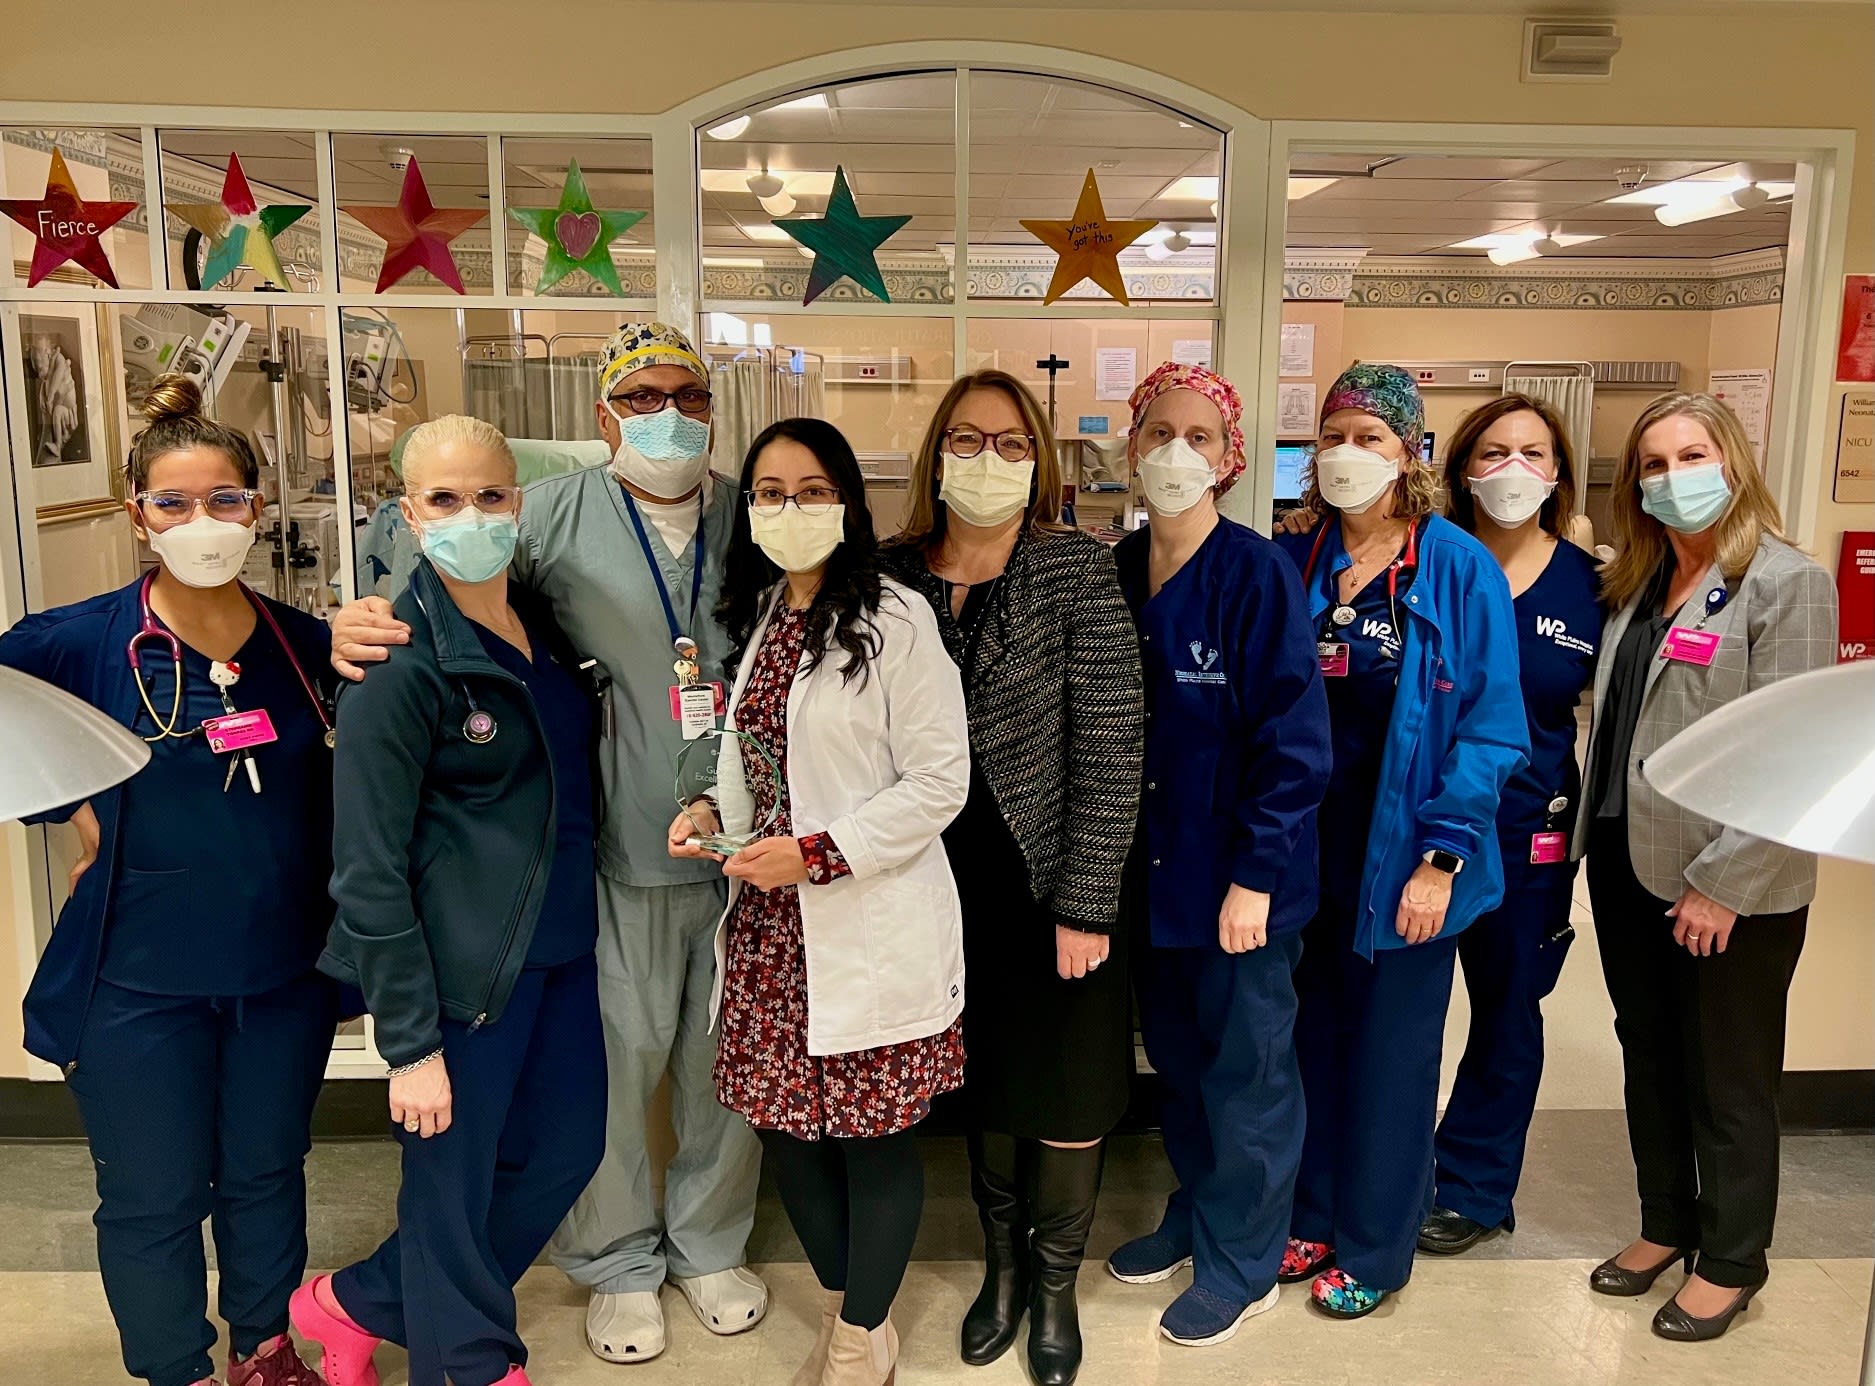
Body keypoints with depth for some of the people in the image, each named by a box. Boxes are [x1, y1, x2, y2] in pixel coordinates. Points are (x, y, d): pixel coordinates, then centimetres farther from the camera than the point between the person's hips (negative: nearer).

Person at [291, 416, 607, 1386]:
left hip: (562, 948, 8)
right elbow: (367, 870, -16)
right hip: (465, 969, -8)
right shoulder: (400, 662, -16)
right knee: (455, 1184, 7)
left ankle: (360, 1304, 38)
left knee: (564, 1151, 17)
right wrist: (412, 1046, -15)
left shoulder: (542, 625, 5)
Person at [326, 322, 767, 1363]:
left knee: (726, 1056, 16)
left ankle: (712, 1245, 40)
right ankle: (617, 1262, 34)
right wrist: (361, 621, -20)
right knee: (615, 1061, 8)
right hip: (618, 852, -2)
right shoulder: (561, 513, -2)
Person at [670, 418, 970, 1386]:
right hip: (770, 921, 6)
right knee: (785, 1121, 14)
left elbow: (940, 782, -14)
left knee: (873, 1132, 7)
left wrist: (817, 853, -19)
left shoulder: (895, 622, -12)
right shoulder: (755, 618, 10)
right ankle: (843, 1303, 38)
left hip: (869, 926, -6)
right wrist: (714, 810, 0)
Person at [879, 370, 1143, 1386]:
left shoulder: (1076, 571, -10)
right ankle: (1002, 1260, 41)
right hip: (946, 886, 3)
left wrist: (1085, 907, -14)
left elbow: (1109, 749, -12)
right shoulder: (893, 574, 0)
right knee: (982, 1082, 18)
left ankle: (1056, 1281, 35)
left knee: (1063, 1095, 11)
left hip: (1048, 886, -3)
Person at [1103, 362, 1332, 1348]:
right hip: (1149, 866, 6)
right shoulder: (1115, 572, 3)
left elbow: (1294, 738, -16)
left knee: (1244, 1068, 10)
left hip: (1235, 874, -5)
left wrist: (1255, 875, -18)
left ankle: (1241, 1261, 29)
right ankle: (1194, 1214, 41)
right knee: (1174, 1051, 19)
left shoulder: (1257, 573, -14)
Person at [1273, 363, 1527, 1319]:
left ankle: (1373, 1248, 29)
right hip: (1307, 847, 4)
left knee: (1392, 1050, 10)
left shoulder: (1459, 568, -9)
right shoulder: (1291, 564, 2)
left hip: (1405, 855, -3)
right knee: (1313, 1034, 16)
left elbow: (1491, 726, -10)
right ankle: (1312, 1215, 36)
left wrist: (1442, 856, -15)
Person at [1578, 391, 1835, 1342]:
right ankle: (1666, 1224, 36)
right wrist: (1590, 833, 10)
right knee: (1648, 1056, 18)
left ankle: (1730, 1261, 27)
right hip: (1628, 866, 7)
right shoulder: (1637, 585, 11)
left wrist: (1723, 882, -19)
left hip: (1730, 889, -7)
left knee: (1728, 1080, 8)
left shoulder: (1785, 583, -11)